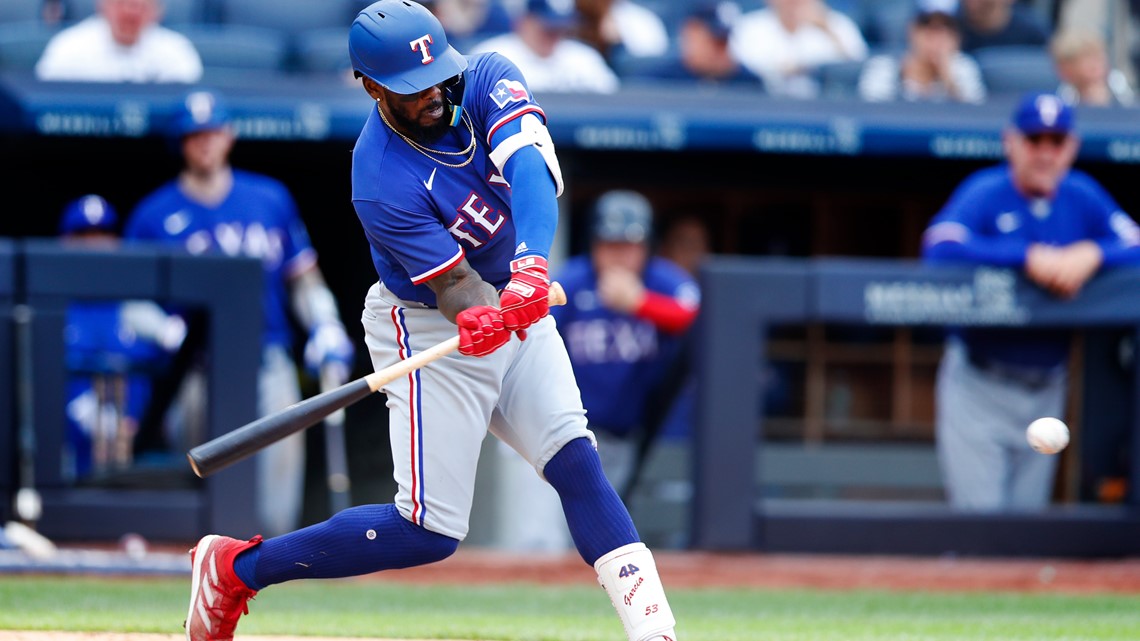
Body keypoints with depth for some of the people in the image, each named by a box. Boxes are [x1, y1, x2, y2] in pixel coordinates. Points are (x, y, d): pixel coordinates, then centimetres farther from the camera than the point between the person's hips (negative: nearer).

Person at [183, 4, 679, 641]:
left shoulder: (488, 79, -14)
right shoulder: (381, 183, -27)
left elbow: (533, 171, -32)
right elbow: (456, 290, -29)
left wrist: (530, 269, -49)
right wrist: (480, 322, -53)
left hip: (519, 301, 5)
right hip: (427, 328, -5)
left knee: (578, 463, -10)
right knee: (430, 531, -6)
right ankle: (235, 566, 7)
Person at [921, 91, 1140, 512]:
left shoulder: (1083, 197, 4)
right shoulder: (985, 193, -9)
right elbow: (939, 247, -26)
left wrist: (1092, 254, -21)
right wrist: (1028, 257, -27)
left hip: (1045, 393, 5)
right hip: (979, 386, -5)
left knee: (1028, 513, 8)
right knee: (978, 513, -11)